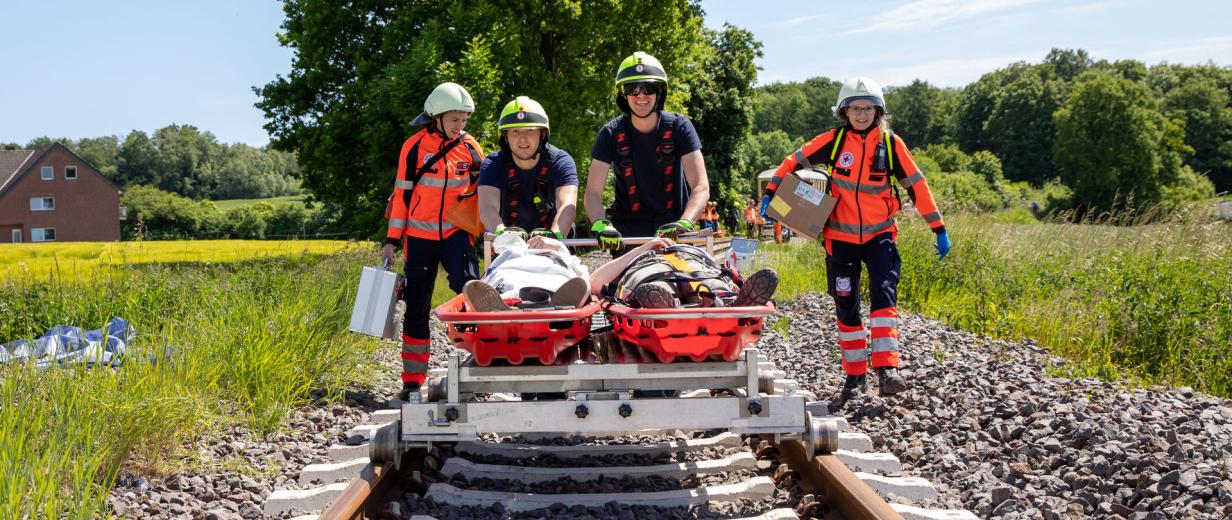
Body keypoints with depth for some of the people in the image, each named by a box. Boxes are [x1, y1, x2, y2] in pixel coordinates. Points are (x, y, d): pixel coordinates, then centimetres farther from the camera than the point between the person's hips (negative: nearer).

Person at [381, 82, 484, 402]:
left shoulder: (470, 148, 2)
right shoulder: (415, 147, -4)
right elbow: (402, 195, 0)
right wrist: (391, 241, -1)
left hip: (457, 234, 1)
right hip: (420, 236, -1)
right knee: (417, 307, 5)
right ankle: (412, 381, 13)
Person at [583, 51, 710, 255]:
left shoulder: (679, 127, -8)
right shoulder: (611, 133, -7)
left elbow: (701, 187, -16)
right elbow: (592, 193, -12)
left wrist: (684, 223, -35)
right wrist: (601, 225, -34)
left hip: (671, 225, 0)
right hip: (628, 227, 0)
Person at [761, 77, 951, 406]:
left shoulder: (891, 143, -5)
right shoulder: (834, 140, -5)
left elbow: (916, 185, -1)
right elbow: (795, 162, 3)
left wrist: (939, 229, 0)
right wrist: (770, 195, -7)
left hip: (879, 234, -1)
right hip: (841, 236, 1)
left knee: (884, 293, -20)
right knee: (846, 306, 6)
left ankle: (887, 369, -24)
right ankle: (855, 375, 18)